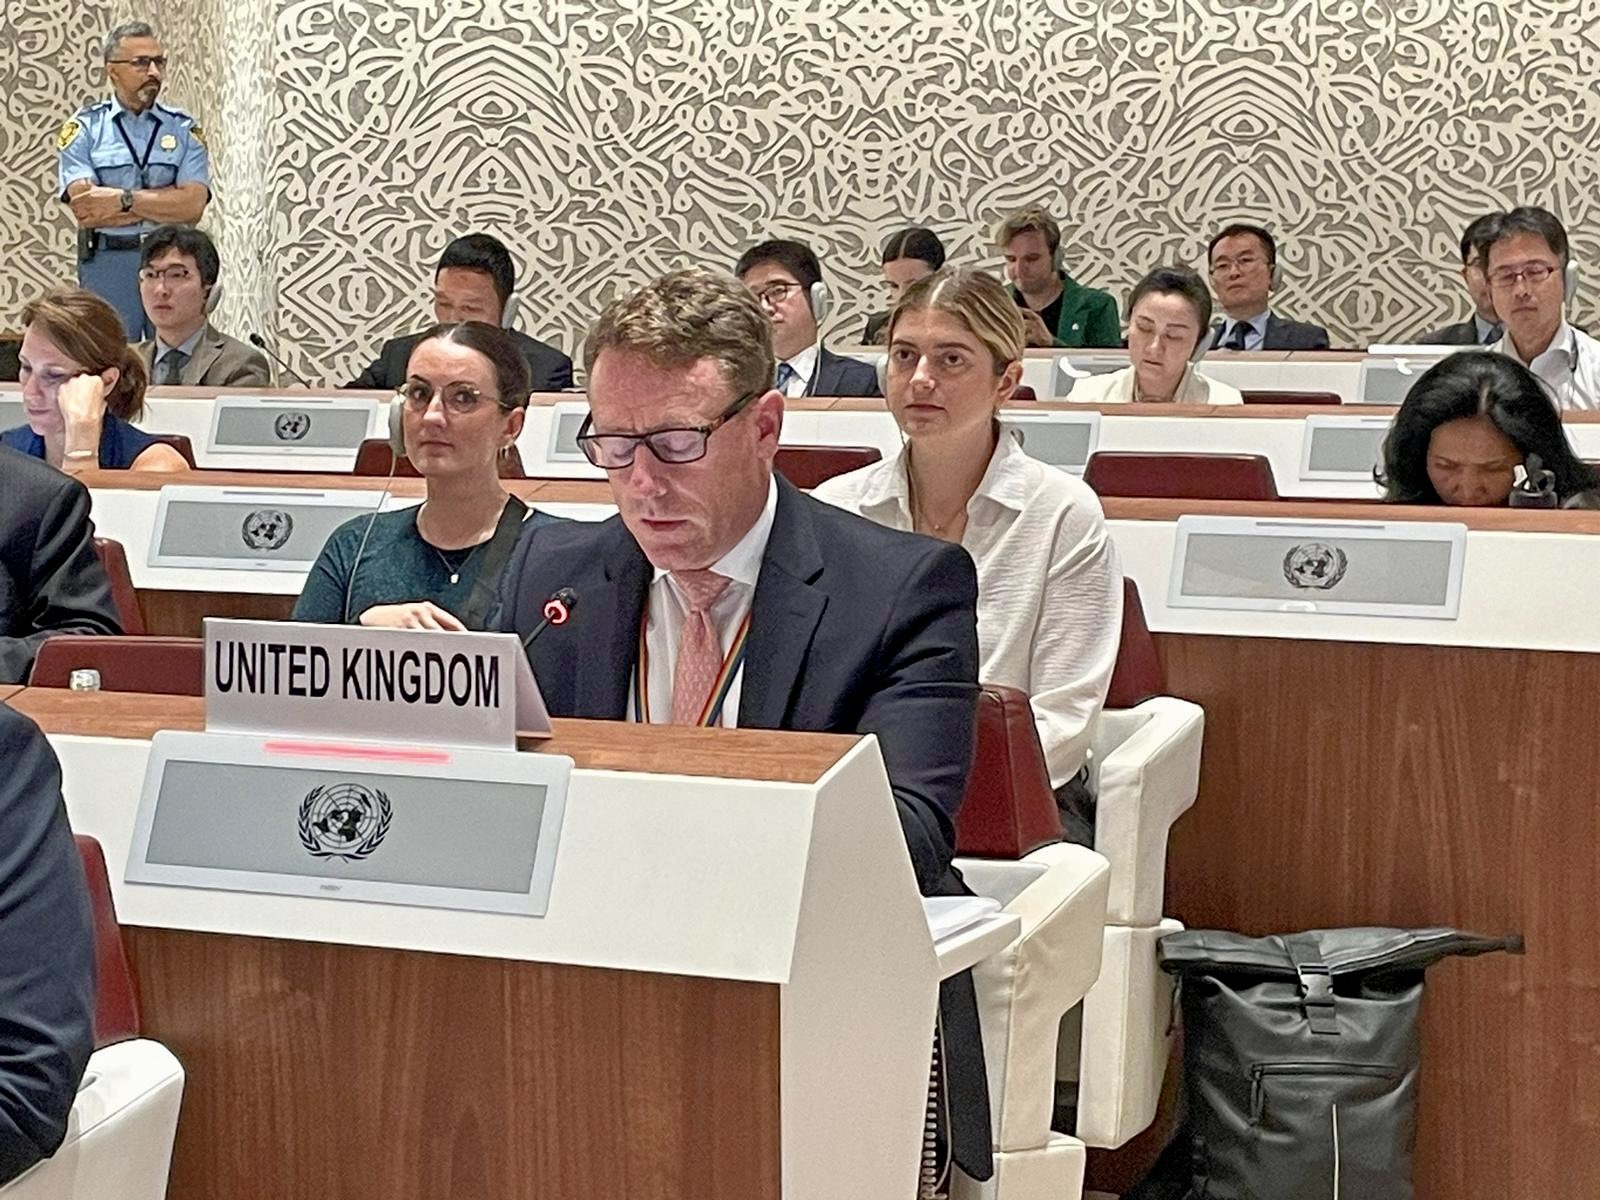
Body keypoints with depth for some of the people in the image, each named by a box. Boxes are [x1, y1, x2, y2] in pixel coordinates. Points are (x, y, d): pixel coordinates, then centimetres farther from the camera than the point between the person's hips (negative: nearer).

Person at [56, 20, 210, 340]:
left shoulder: (183, 129, 7)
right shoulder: (83, 129, 2)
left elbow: (193, 206, -7)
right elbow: (86, 212, -11)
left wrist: (123, 199, -14)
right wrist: (163, 202, -10)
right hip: (107, 263, -1)